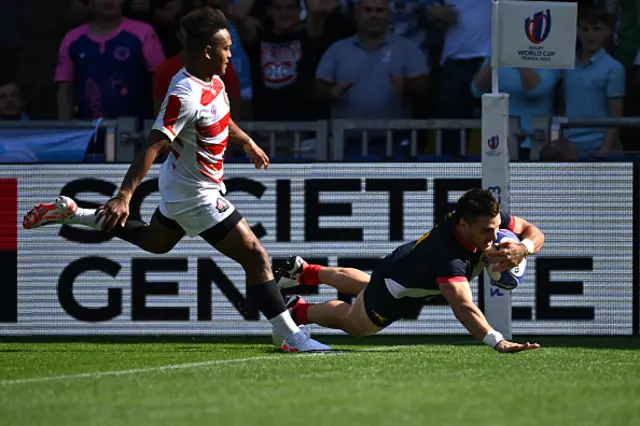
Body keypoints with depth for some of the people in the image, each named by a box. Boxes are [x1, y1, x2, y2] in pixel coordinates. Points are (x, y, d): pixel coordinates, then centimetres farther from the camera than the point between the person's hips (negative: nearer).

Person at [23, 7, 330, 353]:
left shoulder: (213, 81, -1)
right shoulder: (185, 95, -31)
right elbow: (153, 146, -35)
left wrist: (247, 143, 39)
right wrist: (124, 195, -40)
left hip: (180, 188, 10)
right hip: (196, 195, -10)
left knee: (154, 242, 32)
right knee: (255, 256, -9)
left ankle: (72, 214, 32)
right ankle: (290, 337, -4)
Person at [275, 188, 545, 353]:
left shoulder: (490, 219, -30)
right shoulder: (447, 257, -51)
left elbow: (533, 232, -19)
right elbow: (463, 308, -62)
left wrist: (522, 248, -43)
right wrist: (497, 342, -76)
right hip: (396, 288, -8)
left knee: (365, 287, 39)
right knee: (353, 324, 21)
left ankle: (303, 271, 61)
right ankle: (298, 311, 45)